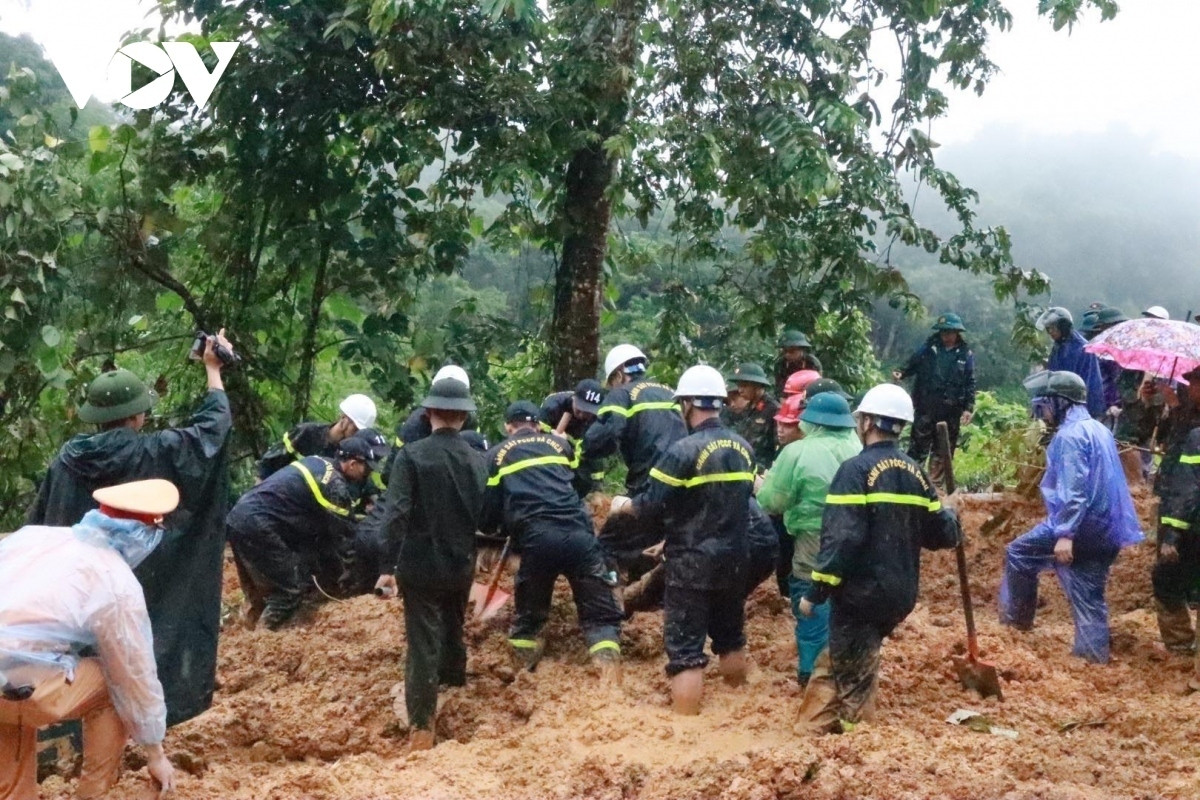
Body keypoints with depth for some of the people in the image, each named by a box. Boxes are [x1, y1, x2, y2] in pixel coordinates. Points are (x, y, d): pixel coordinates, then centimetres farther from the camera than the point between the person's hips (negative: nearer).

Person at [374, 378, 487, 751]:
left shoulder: (411, 455, -12)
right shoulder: (479, 460, 2)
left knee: (422, 643, -1)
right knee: (452, 632, 25)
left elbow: (396, 515, -18)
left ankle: (422, 729, -2)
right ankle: (454, 686, 44)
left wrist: (389, 567, -16)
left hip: (421, 564, -4)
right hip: (462, 565, 4)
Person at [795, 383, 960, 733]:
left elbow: (841, 538, -21)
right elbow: (941, 535, 12)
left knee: (853, 675, 5)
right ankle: (817, 726, 30)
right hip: (900, 592, 7)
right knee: (839, 658, 21)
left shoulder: (856, 469, -14)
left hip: (861, 592, -7)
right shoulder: (916, 473, 7)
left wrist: (816, 591, -16)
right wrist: (951, 517, 34)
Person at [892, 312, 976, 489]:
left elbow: (970, 383, 3)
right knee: (918, 447, -1)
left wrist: (969, 408, -4)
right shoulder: (929, 347, 2)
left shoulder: (966, 354, 2)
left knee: (942, 451, 9)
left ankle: (936, 487, 18)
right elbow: (913, 365, 11)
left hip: (951, 411, 1)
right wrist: (902, 373, -10)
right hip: (926, 407, -1)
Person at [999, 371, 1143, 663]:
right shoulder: (1097, 429, 17)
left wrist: (1065, 534, -27)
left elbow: (1073, 491, -24)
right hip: (1106, 530, 9)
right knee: (1088, 596, 11)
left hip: (1081, 526, -9)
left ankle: (1016, 617, 18)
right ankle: (1094, 654, 11)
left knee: (1019, 553, 7)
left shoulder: (1070, 435, -14)